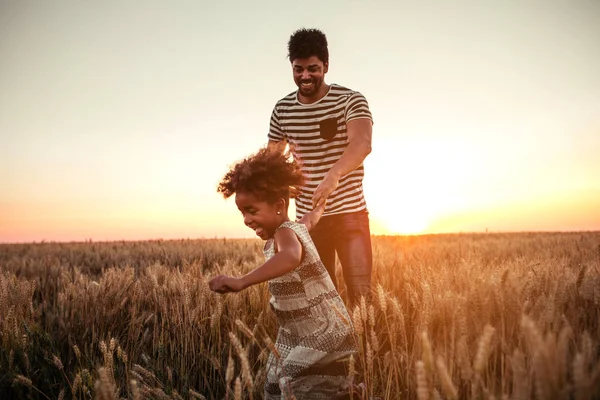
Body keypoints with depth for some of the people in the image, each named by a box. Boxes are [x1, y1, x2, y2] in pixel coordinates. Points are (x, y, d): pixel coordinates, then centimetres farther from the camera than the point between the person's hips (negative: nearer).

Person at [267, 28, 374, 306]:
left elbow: (362, 143, -27)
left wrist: (334, 174, -47)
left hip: (349, 213, -4)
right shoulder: (282, 109, 4)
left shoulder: (350, 100, -9)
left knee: (361, 294, -7)